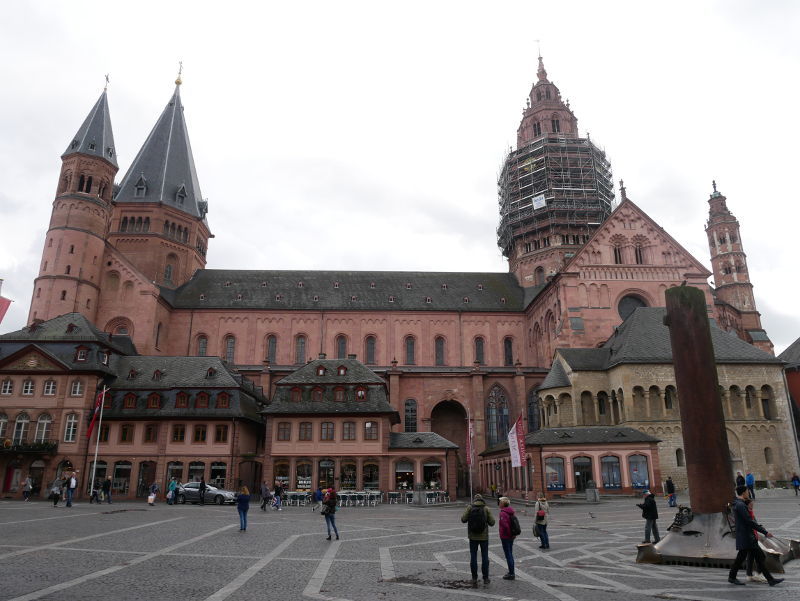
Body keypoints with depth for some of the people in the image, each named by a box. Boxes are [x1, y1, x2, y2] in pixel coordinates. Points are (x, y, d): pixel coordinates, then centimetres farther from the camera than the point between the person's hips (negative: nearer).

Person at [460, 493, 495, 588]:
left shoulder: (469, 507, -5)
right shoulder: (486, 509, -5)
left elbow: (463, 519, -9)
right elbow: (492, 522, -5)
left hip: (473, 536, 0)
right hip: (484, 536, 0)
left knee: (473, 557, 7)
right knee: (485, 557, 10)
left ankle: (474, 579, 8)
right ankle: (485, 578, 14)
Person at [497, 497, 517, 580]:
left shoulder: (503, 513, -20)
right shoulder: (510, 512, 8)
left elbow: (505, 525, -28)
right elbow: (516, 523, 14)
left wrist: (509, 534, -15)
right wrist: (514, 533, 13)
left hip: (505, 537, -9)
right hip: (511, 537, 9)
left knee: (508, 555, 0)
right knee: (510, 554, 18)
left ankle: (511, 574, 6)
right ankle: (511, 572, 27)